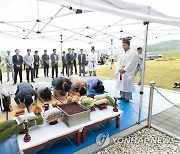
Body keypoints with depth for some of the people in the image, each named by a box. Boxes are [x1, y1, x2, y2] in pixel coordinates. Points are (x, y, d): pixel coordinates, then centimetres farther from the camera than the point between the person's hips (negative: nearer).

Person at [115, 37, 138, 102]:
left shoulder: (133, 54, -6)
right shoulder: (121, 53, 12)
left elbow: (131, 64, -12)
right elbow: (118, 62, 7)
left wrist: (124, 70, -14)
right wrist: (120, 69, -8)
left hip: (128, 73, -6)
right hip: (121, 72, 6)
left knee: (127, 85, -2)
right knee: (121, 84, 10)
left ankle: (127, 97, 10)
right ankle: (122, 96, 25)